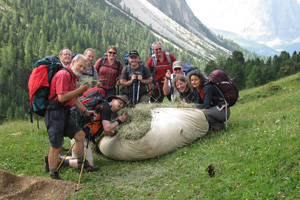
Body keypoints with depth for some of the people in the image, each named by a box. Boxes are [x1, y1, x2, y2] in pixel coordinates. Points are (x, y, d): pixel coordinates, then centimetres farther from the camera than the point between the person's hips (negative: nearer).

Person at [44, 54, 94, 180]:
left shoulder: (73, 77, 19)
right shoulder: (63, 75, -14)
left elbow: (74, 99, 26)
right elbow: (62, 97, -22)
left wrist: (85, 111, 19)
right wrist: (79, 90, -14)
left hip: (64, 114, 10)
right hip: (54, 114, -10)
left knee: (80, 135, 9)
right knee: (56, 147, -6)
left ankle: (81, 164, 22)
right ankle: (53, 176, 5)